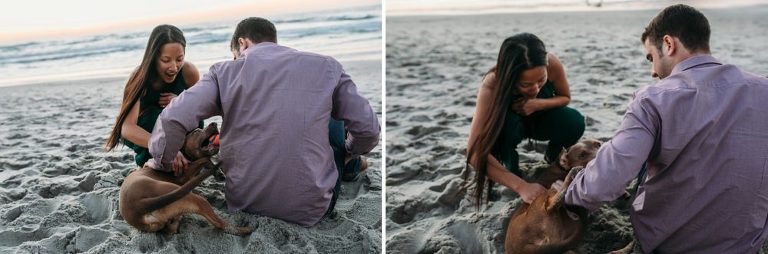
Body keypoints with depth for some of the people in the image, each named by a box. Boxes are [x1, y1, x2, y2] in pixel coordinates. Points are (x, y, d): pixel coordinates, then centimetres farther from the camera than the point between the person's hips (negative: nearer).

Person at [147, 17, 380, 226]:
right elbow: (368, 130, 1)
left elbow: (172, 120, -9)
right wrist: (347, 152, 23)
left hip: (244, 203, 2)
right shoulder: (327, 66, 2)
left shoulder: (225, 71, 1)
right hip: (309, 210, -1)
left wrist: (160, 166, 10)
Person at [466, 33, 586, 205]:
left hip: (540, 117, 2)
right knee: (507, 121, -37)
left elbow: (565, 97, -8)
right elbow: (475, 152, -44)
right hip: (508, 124, -2)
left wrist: (538, 104, -31)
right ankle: (510, 165, -7)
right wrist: (521, 186, -51)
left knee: (575, 123, -28)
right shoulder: (492, 85, -39)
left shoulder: (552, 64, -32)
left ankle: (552, 155, 5)